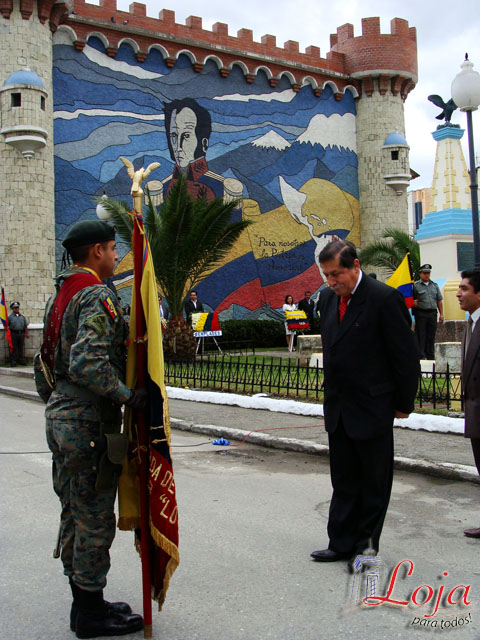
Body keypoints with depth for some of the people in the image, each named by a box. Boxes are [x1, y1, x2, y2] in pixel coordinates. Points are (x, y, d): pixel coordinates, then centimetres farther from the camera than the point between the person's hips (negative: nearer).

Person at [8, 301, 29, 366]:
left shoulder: (22, 316, 12)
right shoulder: (10, 316, 1)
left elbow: (26, 325, 16)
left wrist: (27, 333, 12)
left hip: (21, 333, 4)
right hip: (13, 333, -4)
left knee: (21, 348, 8)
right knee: (13, 348, -2)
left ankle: (21, 360, 17)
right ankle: (13, 362, 1)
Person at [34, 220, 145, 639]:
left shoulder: (59, 297, 14)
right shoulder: (98, 297, -17)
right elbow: (89, 363, -29)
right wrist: (127, 395, -21)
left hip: (61, 419, 10)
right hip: (90, 425, -10)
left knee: (74, 514, 17)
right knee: (95, 519, 2)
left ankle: (84, 603, 31)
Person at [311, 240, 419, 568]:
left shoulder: (384, 298, -15)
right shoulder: (328, 298, 7)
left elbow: (406, 355, -11)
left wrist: (403, 403, -7)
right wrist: (333, 393, 13)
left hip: (373, 409, -6)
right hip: (338, 410, 7)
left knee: (374, 482, 9)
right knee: (344, 482, 14)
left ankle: (367, 544, 23)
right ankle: (342, 544, 25)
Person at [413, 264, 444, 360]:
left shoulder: (435, 285, 14)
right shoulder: (415, 286, 0)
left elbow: (439, 300, 15)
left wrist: (441, 314, 10)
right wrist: (413, 303, -21)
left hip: (432, 313, 4)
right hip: (421, 313, -4)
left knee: (431, 336, 9)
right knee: (421, 336, -3)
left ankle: (430, 357, 17)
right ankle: (420, 356, 2)